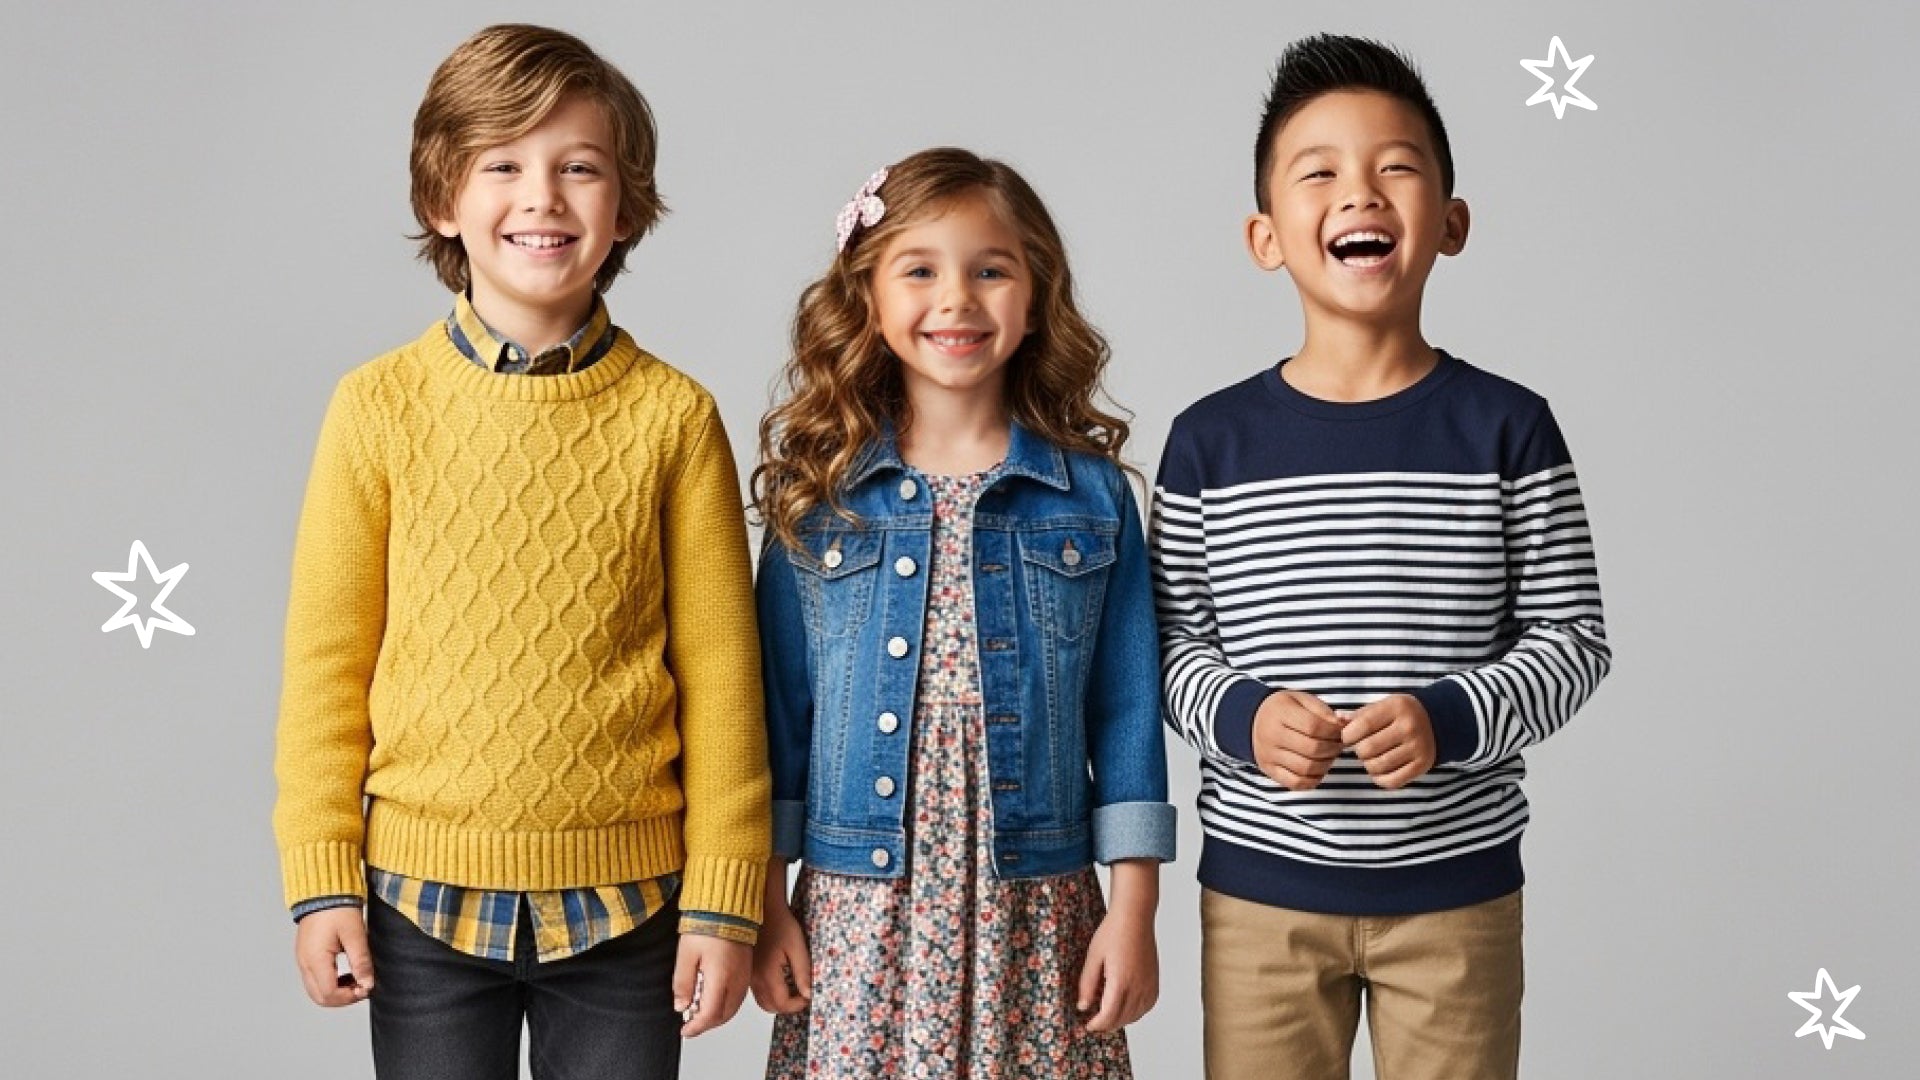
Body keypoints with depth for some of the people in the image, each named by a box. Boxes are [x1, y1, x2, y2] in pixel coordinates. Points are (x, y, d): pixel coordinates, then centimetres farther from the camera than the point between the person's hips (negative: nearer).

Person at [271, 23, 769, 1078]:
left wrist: (722, 897, -2)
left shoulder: (673, 417, -4)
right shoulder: (379, 407, -3)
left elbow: (718, 674, -2)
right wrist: (320, 879, -1)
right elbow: (326, 659, 0)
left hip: (624, 899, 0)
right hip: (422, 889, 0)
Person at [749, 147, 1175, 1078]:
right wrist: (768, 905, 3)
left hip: (1035, 918, 0)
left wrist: (1134, 906, 0)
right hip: (860, 913, 0)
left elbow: (1125, 712, 2)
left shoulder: (1093, 494, 1)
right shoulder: (817, 491, 2)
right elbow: (780, 706, 4)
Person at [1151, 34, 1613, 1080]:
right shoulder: (1211, 441, -3)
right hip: (1261, 885, 0)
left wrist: (1451, 718, -18)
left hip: (1455, 886, 0)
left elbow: (1573, 637, -2)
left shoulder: (1507, 429, -4)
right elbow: (1173, 640, 3)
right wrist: (1242, 716, -16)